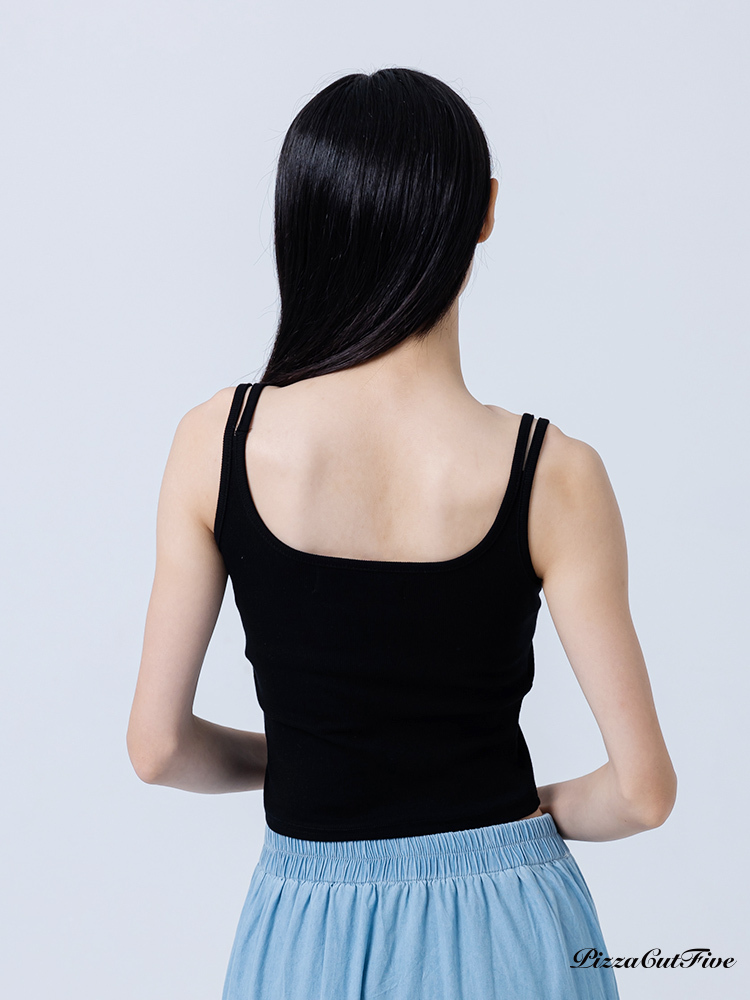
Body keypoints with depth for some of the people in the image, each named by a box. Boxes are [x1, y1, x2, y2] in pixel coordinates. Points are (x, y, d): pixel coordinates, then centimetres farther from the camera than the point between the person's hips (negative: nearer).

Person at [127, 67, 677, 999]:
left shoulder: (216, 441, -12)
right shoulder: (553, 475, -16)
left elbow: (158, 747, -6)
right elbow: (643, 789, -12)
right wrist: (538, 806, 8)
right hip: (501, 920, -1)